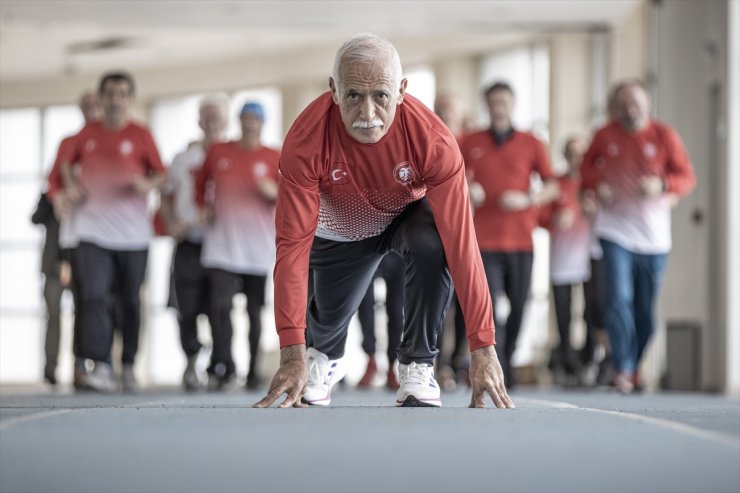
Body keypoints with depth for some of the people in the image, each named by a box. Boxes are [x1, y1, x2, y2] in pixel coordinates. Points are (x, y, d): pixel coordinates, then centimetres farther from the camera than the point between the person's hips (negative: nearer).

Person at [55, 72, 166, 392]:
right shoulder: (87, 134, 7)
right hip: (93, 230, 0)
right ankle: (100, 366, -20)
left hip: (133, 232, 0)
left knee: (130, 302, 7)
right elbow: (67, 163, 21)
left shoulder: (140, 136, 2)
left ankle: (128, 366, 20)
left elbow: (160, 173, 5)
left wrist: (148, 184, -16)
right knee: (94, 297, -14)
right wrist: (70, 187, 3)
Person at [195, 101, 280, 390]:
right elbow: (201, 183, 24)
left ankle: (253, 371, 10)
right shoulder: (218, 152, 10)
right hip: (222, 244, 0)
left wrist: (273, 192, -18)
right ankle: (221, 366, -9)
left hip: (258, 246, 0)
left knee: (255, 310, 3)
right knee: (220, 304, -14)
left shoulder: (274, 158, 6)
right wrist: (204, 208, 9)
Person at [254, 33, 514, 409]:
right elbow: (293, 244, -37)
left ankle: (417, 366, -12)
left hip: (408, 214, -1)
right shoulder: (305, 142, -37)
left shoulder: (432, 139, -37)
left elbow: (461, 241, -37)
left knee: (433, 246, -32)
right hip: (338, 230, 1)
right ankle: (324, 357, 48)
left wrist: (483, 346, -40)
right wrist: (293, 352, -43)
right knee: (329, 316, 7)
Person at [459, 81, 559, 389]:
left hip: (520, 239, 1)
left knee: (517, 306, 4)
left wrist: (527, 199, -10)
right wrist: (467, 191, -5)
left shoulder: (530, 144, 8)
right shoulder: (470, 143, 9)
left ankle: (506, 360, 23)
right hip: (484, 240, -1)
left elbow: (552, 187, 8)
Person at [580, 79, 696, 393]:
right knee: (618, 298, -16)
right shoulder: (604, 136, 2)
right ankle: (623, 369, -14)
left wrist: (662, 185, -21)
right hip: (615, 231, -1)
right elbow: (587, 167, 19)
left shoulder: (664, 136, -1)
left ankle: (634, 368, 22)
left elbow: (687, 176, -1)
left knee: (646, 309, 7)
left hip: (653, 236, 1)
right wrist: (594, 187, -2)